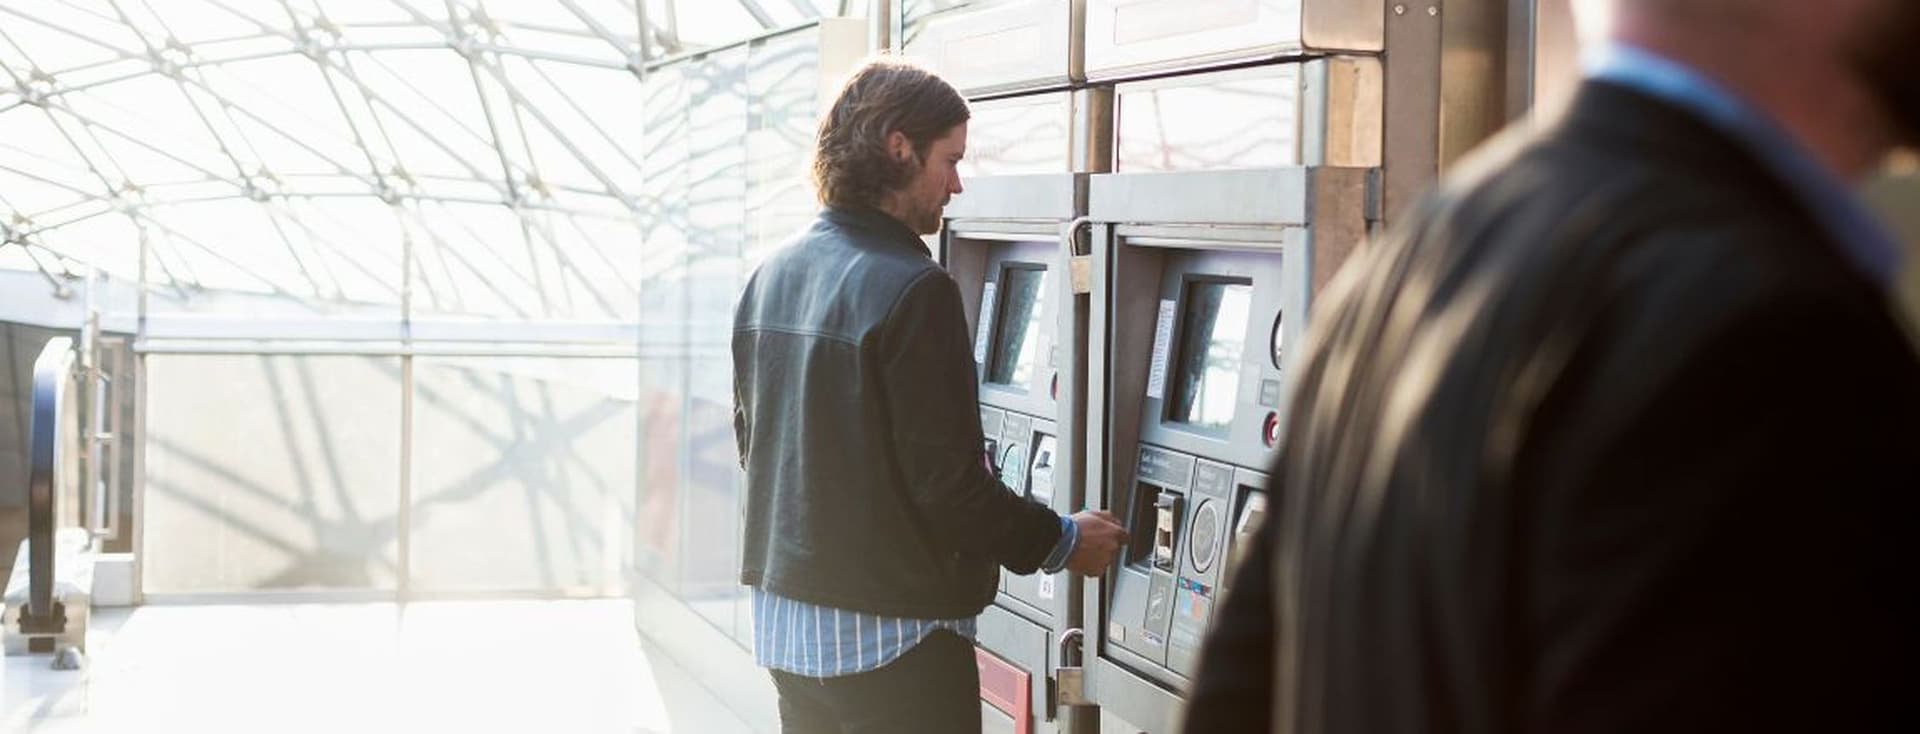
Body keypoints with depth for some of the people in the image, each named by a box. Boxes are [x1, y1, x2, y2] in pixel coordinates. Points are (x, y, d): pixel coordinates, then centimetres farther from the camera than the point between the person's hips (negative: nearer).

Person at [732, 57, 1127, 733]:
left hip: (785, 619, 8)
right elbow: (948, 482, -19)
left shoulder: (773, 277, 7)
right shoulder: (913, 290, -18)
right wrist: (1062, 543, -5)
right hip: (890, 634, -8)